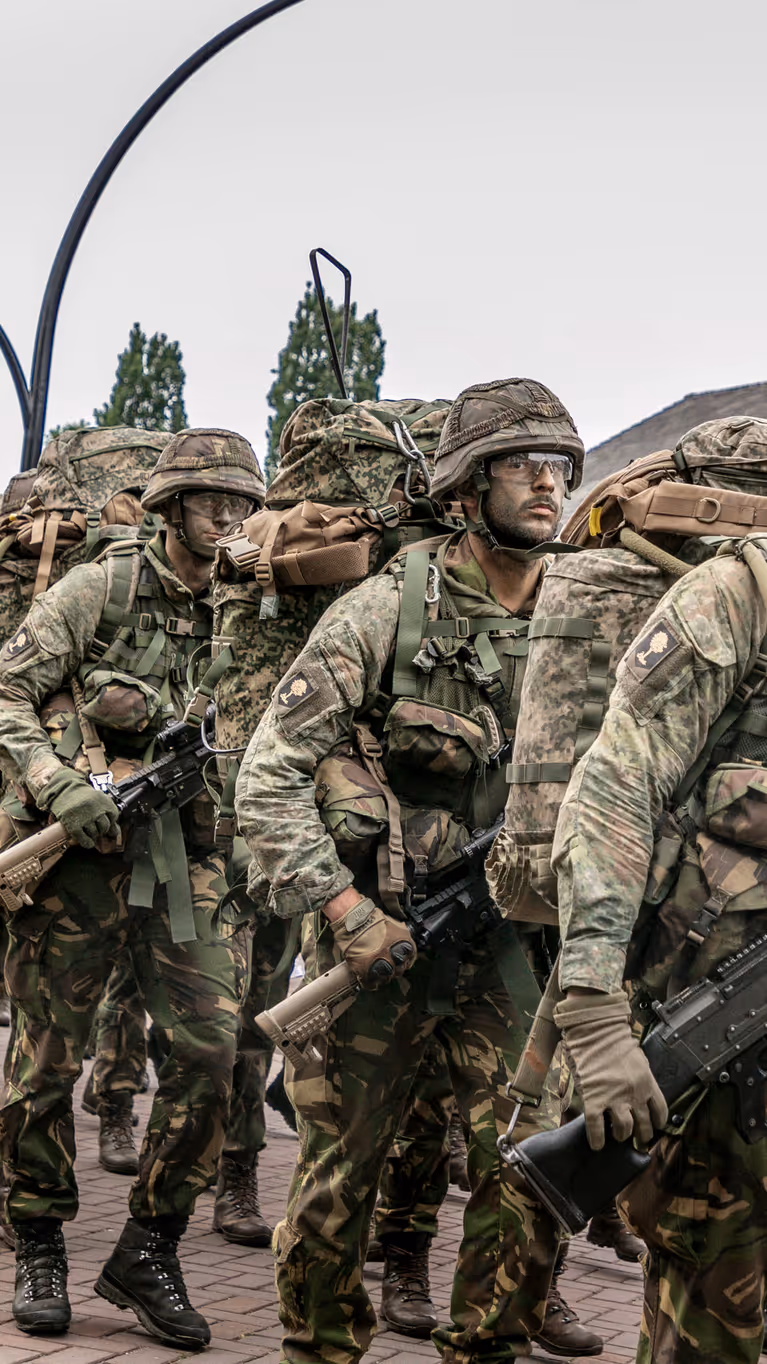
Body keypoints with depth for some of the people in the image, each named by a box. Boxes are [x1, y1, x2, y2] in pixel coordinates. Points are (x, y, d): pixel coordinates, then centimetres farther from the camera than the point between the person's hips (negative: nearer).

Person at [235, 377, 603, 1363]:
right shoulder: (384, 613, -9)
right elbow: (270, 775, -10)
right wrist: (346, 912, -16)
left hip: (510, 939, 3)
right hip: (380, 932, -3)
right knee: (338, 1175, 7)